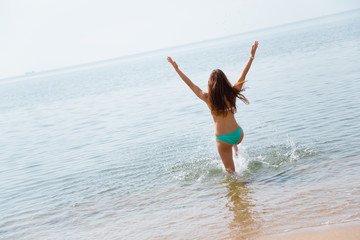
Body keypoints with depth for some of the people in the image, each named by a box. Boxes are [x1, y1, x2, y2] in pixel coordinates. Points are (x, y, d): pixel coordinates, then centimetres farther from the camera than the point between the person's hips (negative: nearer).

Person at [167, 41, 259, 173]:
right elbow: (243, 75, 1)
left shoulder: (208, 98, -13)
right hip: (238, 134, 2)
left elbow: (190, 84, -6)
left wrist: (176, 68, 2)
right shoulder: (232, 94, -8)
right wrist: (252, 56, 9)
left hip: (223, 139, -2)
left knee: (230, 169, 16)